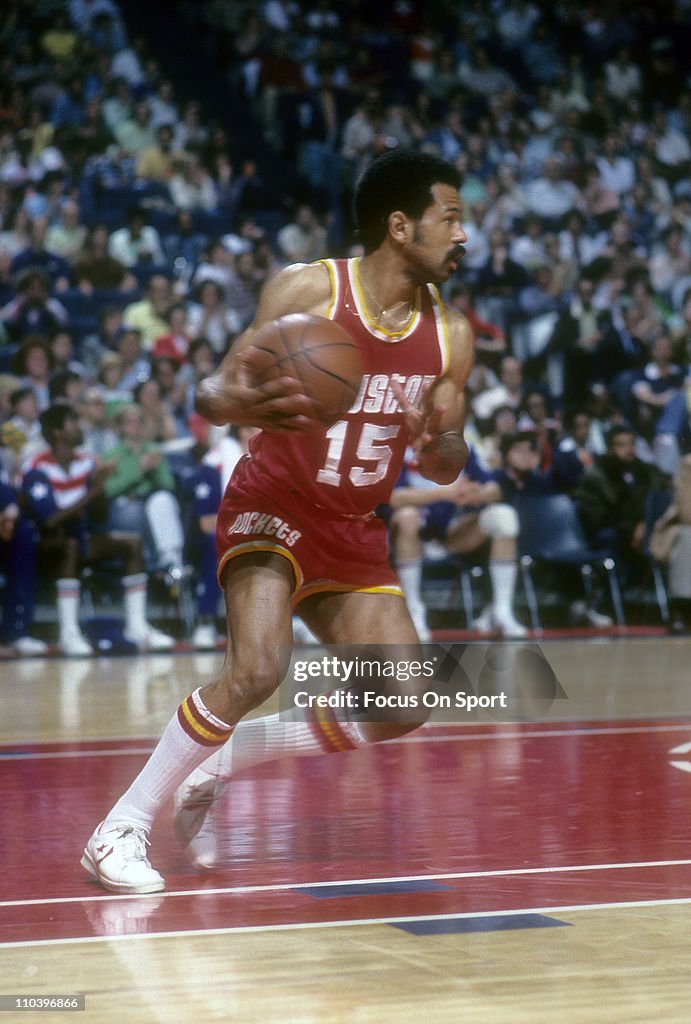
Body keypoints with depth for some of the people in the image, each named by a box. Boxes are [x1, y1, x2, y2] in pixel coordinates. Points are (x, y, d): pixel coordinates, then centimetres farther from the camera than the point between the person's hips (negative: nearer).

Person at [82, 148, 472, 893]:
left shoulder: (449, 335, 1)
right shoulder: (308, 290, -13)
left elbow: (444, 469, 8)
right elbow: (211, 393, -13)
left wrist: (437, 442, -17)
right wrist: (239, 403, -38)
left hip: (354, 532, 6)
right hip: (273, 507, -6)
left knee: (401, 708, -3)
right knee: (256, 669, -27)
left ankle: (217, 763, 13)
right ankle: (121, 827, -12)